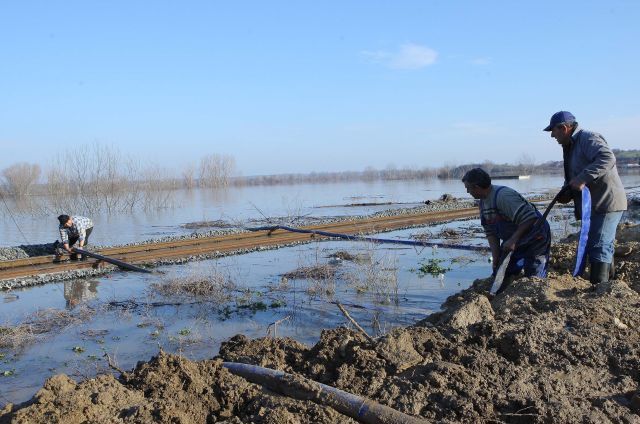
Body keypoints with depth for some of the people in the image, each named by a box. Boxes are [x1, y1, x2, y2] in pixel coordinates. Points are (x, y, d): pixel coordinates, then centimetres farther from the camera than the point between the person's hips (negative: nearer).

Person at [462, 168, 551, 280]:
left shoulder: (504, 196, -29)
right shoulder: (483, 203, 0)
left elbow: (530, 218, -33)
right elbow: (491, 233, 5)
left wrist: (513, 240, -29)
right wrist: (496, 259, -4)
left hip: (535, 238, -9)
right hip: (512, 241, 9)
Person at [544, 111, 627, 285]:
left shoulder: (588, 139, -14)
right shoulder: (570, 147, 17)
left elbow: (607, 158, -32)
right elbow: (572, 178, 23)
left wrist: (583, 178, -35)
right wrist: (567, 194, 4)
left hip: (607, 203, -10)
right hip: (594, 205, 10)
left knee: (598, 247, -11)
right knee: (604, 246, 17)